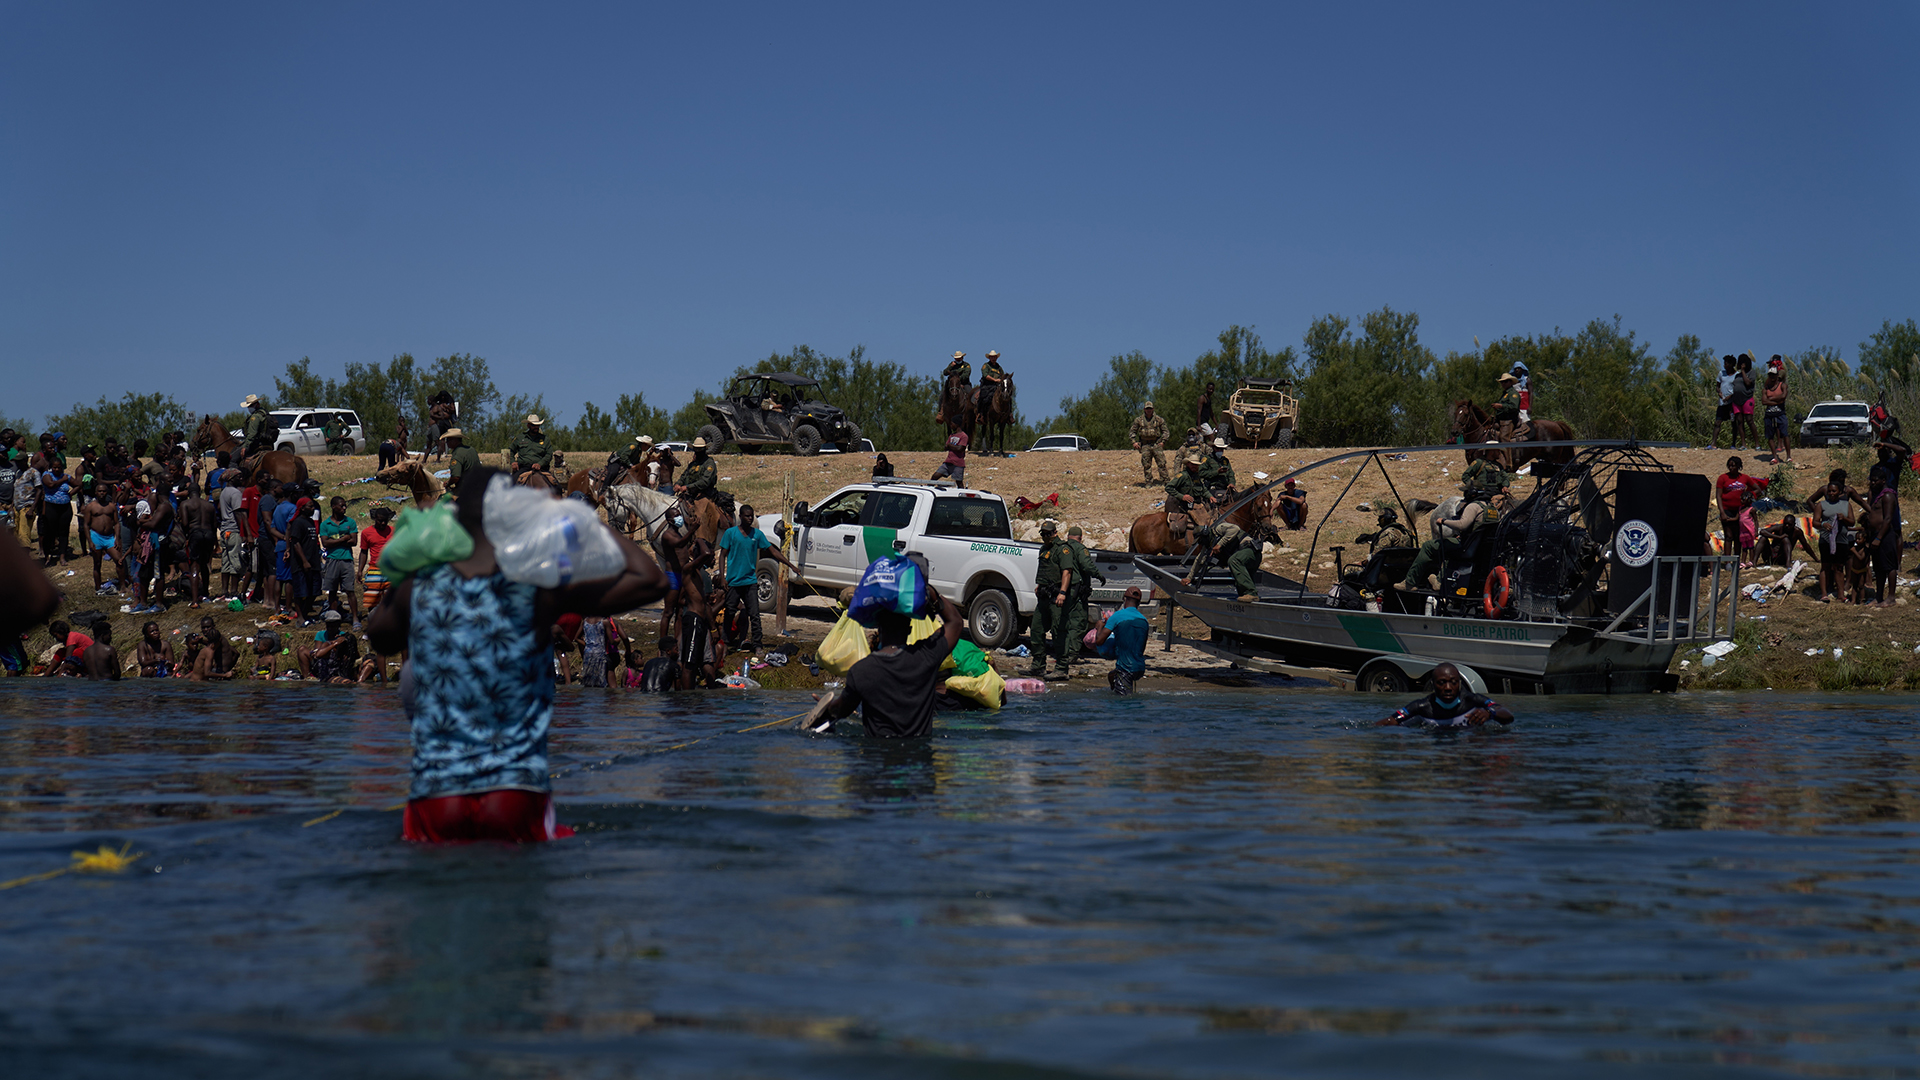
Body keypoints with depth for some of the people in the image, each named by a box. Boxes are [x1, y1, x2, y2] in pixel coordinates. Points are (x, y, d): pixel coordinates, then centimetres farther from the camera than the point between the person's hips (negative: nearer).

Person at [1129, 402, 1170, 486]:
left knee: (1162, 463, -6)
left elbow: (1165, 431, 11)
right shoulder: (1138, 420, 8)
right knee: (1146, 465, -1)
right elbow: (1132, 431, 12)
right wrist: (1134, 442, -1)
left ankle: (1164, 482, -4)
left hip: (1157, 444, -1)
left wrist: (1163, 441, -2)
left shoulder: (1159, 419, 7)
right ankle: (1148, 483, 4)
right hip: (1145, 445, 1)